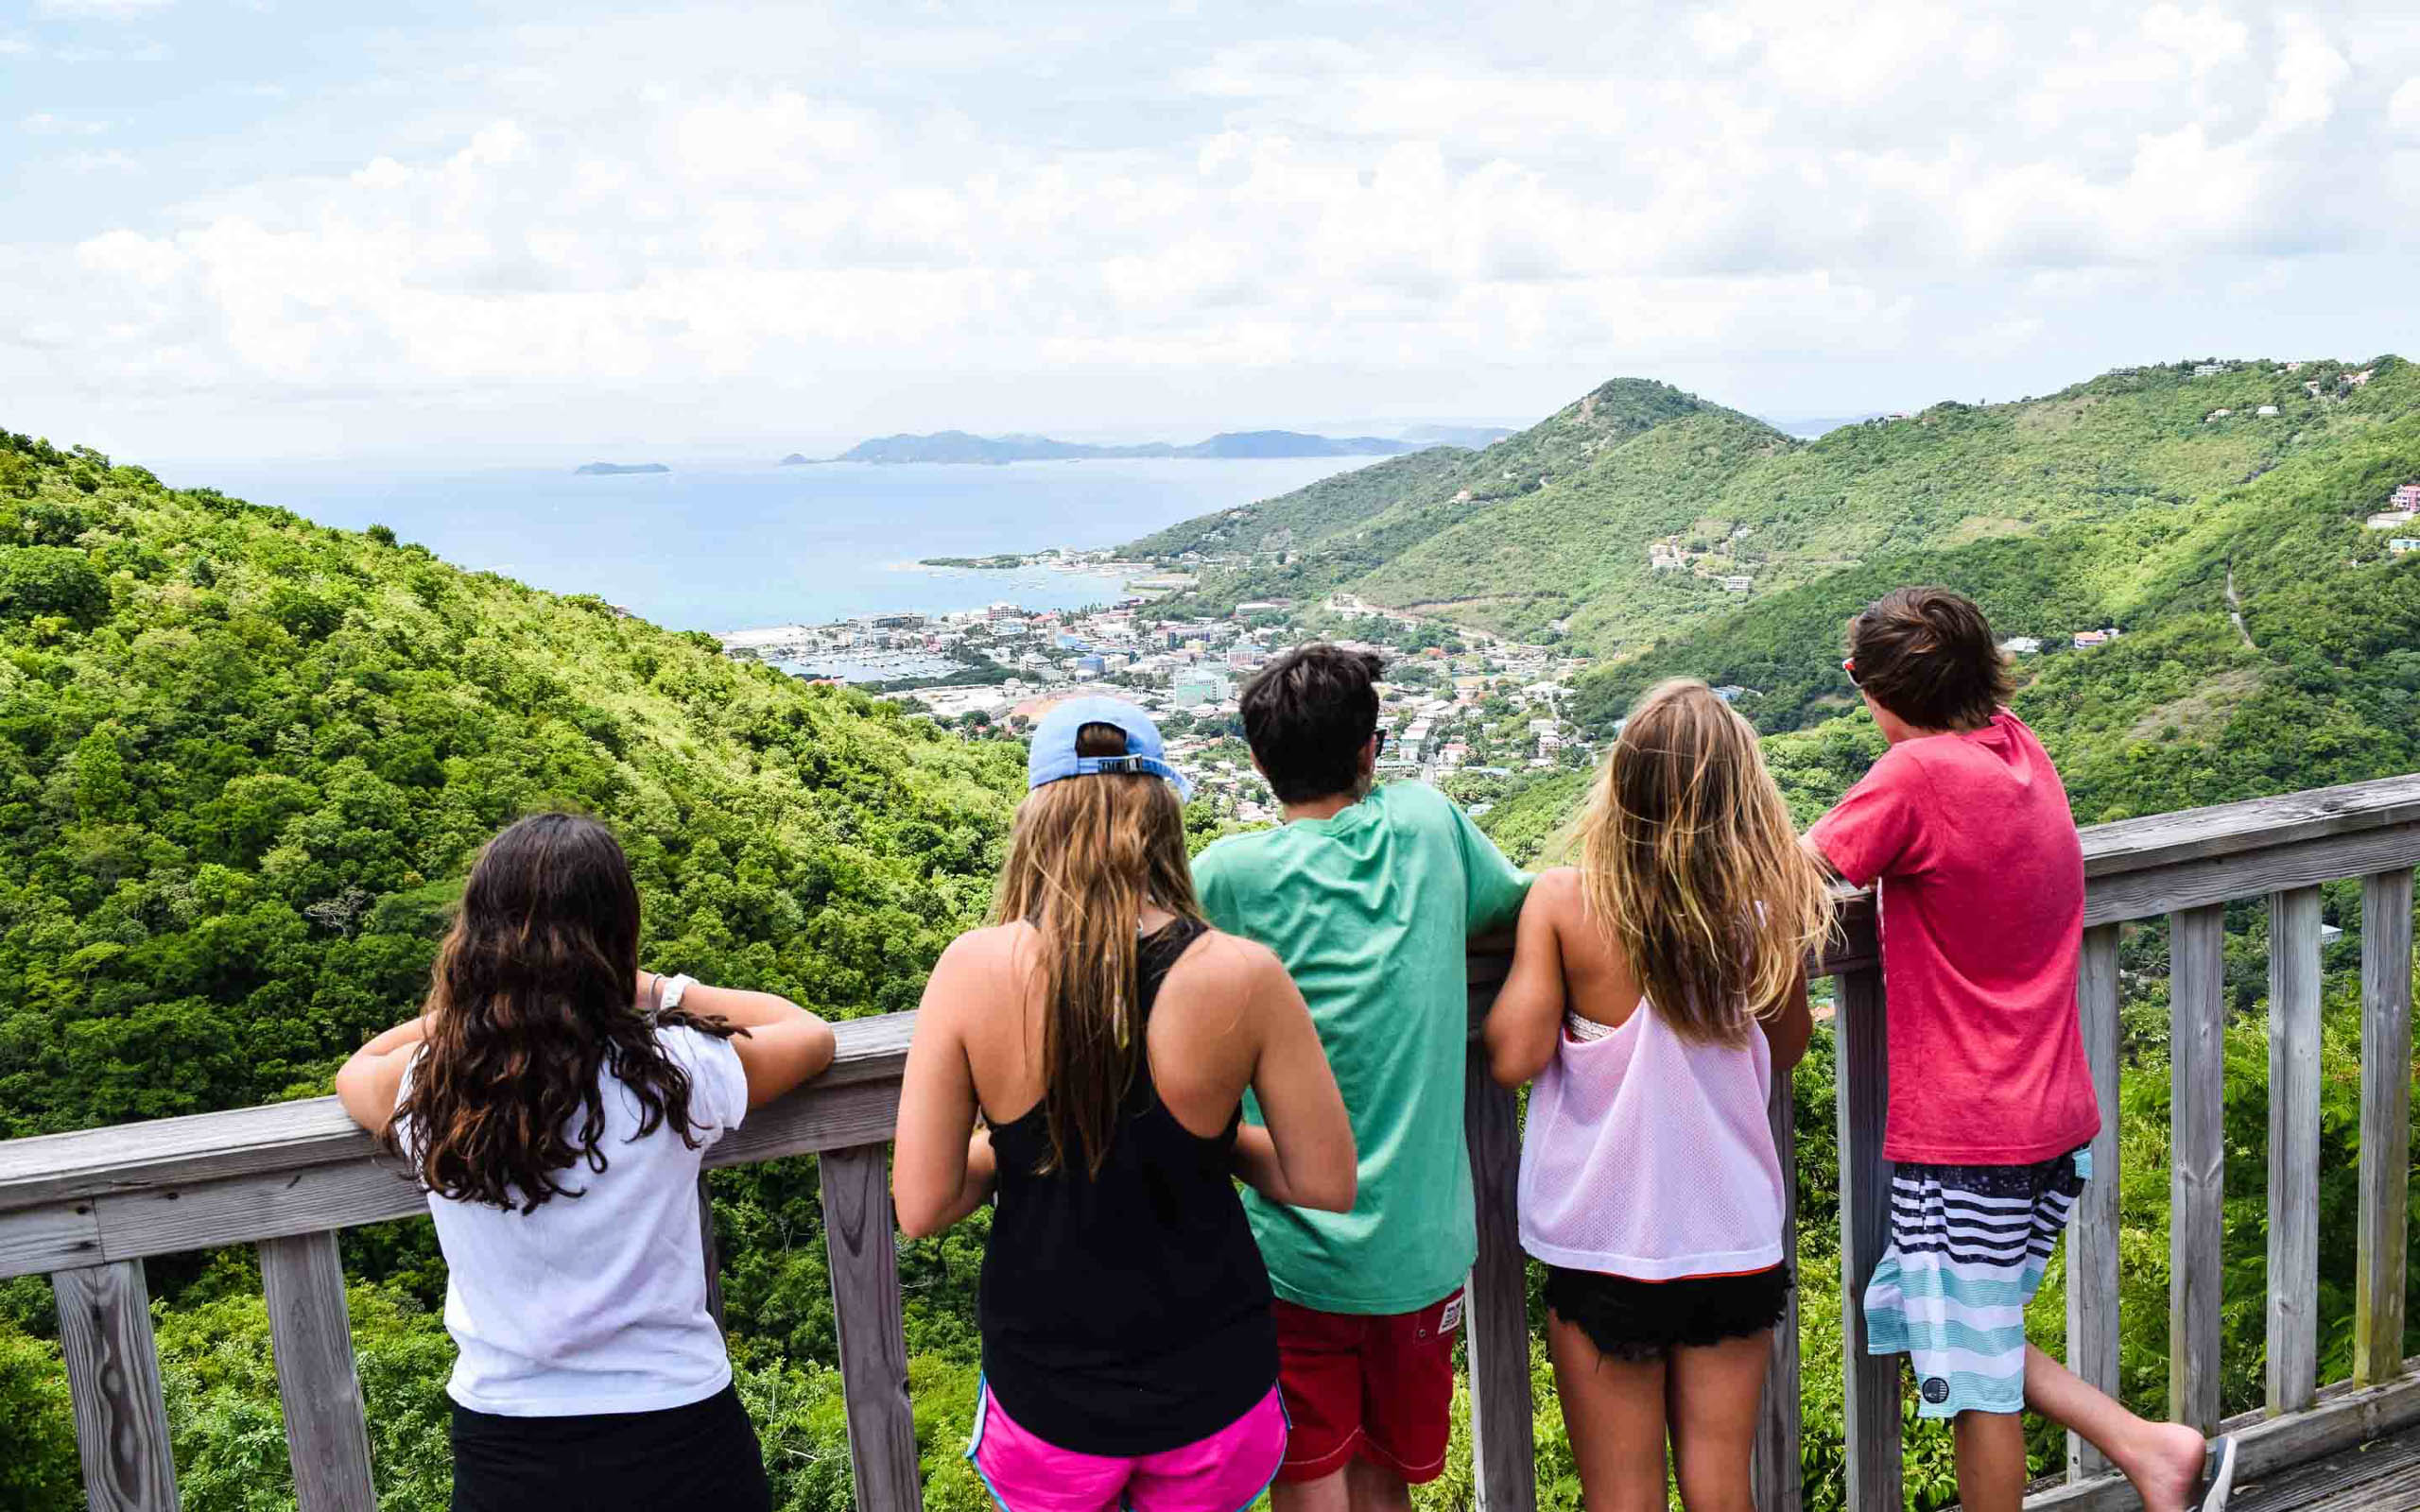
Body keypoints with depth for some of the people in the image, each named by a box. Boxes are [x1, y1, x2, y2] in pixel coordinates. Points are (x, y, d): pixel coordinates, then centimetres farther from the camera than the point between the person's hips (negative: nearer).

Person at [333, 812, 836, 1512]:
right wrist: (656, 991, 10)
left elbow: (354, 1070, 16)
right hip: (675, 1435, -1)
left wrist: (483, 995, 12)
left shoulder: (424, 1091, -11)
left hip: (501, 1453, 2)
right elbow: (811, 1034, 4)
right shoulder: (673, 1072, -17)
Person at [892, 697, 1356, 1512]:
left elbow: (920, 1207, -12)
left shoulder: (973, 970, -16)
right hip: (1211, 1387, 0)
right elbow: (1327, 1183, -9)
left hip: (1046, 1397, 0)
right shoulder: (1243, 976, -17)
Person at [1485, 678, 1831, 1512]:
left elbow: (1513, 1056, -15)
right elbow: (1787, 1049, 7)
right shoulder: (1766, 911, -9)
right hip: (1733, 1237, 2)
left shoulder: (1563, 901, -16)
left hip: (1603, 1245, -2)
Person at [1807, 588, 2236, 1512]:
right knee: (1924, 1318, 21)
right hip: (2052, 1117, 8)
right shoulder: (2018, 746, 4)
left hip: (1964, 1135, -8)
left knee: (1973, 1375, 7)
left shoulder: (1918, 772, -19)